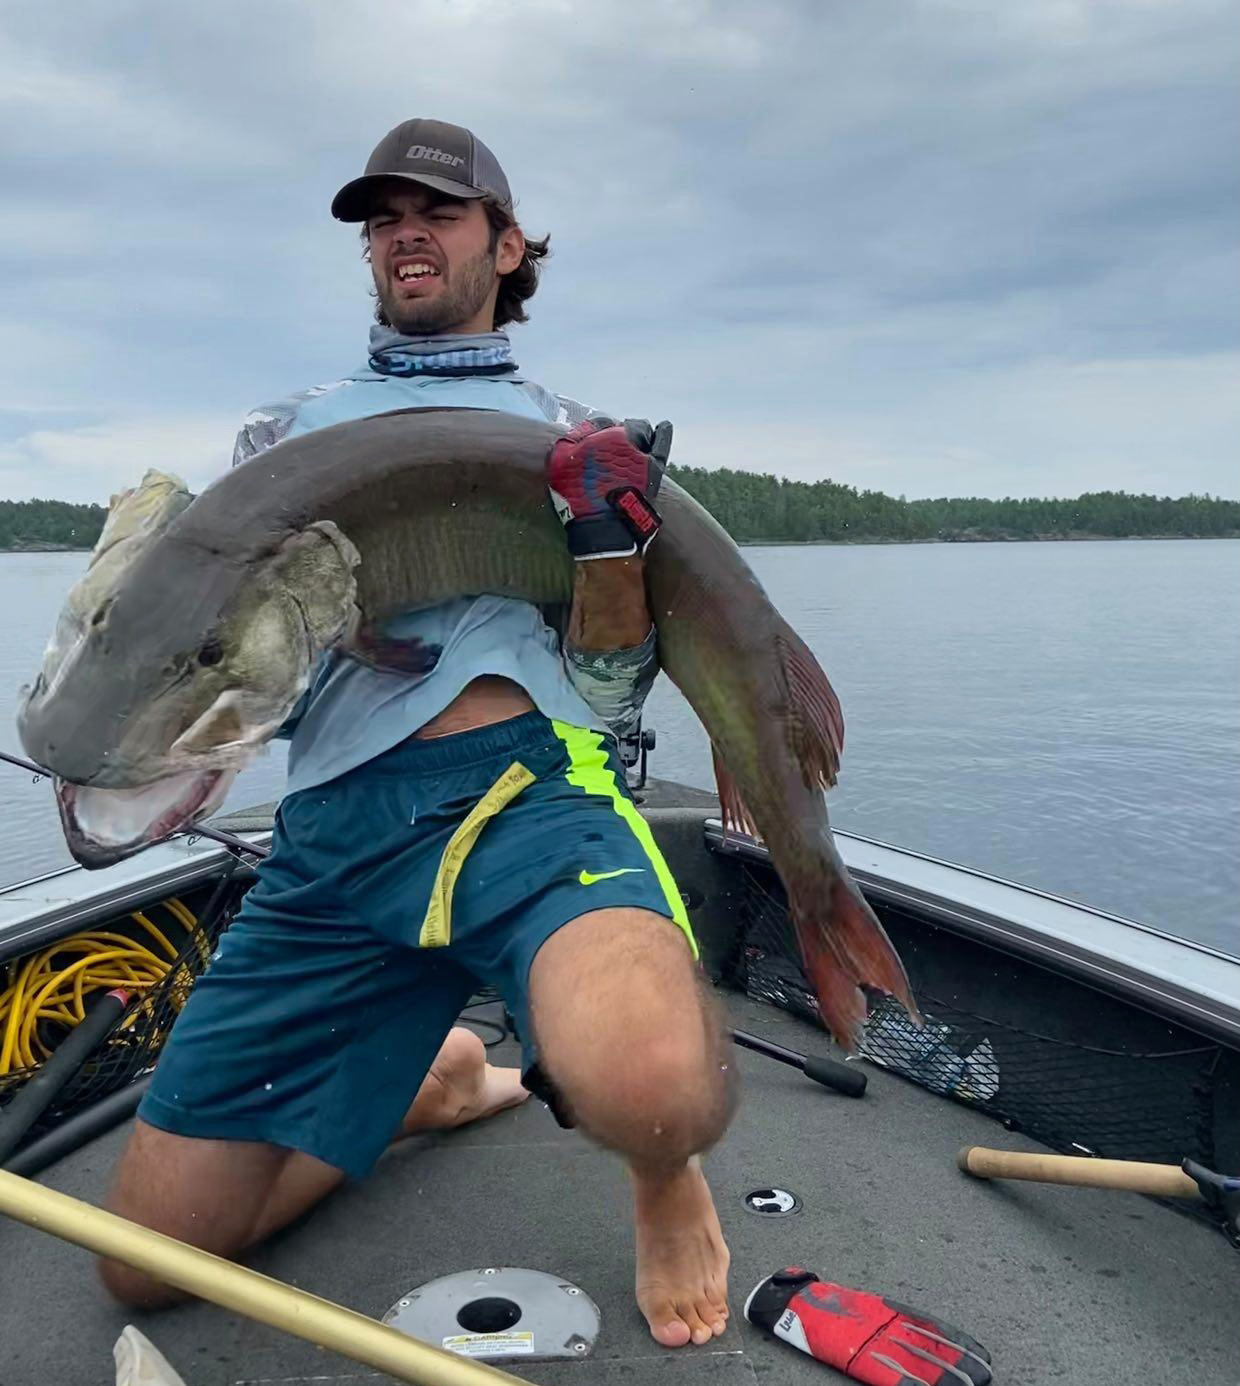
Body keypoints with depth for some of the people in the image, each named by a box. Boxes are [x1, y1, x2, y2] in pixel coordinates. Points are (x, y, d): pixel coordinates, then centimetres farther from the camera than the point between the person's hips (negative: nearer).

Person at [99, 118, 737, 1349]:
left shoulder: (576, 441, 17)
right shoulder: (287, 431, 24)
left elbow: (609, 695, 8)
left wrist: (611, 539, -9)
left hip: (526, 787, -3)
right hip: (331, 832, 4)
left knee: (649, 1092, -36)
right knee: (146, 1260, 4)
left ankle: (662, 1167, 3)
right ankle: (437, 1081, 27)